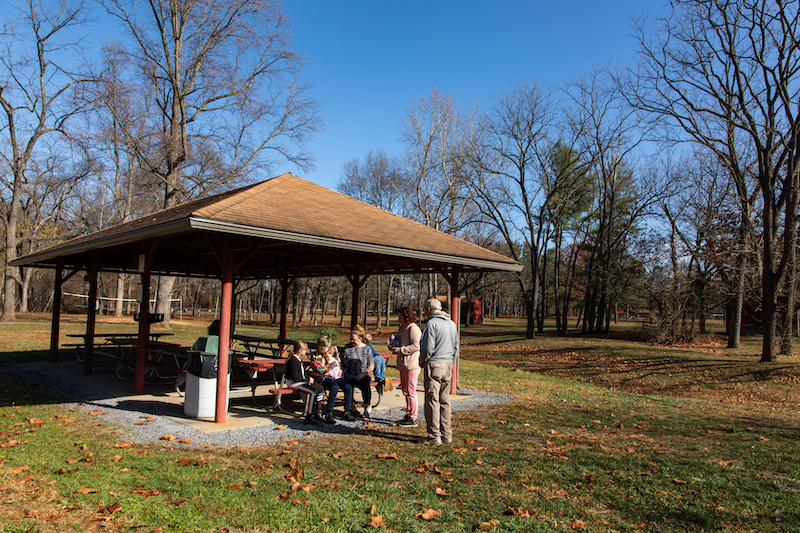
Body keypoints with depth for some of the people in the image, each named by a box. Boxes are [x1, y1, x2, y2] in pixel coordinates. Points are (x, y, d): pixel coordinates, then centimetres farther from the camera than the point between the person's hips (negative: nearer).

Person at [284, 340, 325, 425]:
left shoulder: (299, 359, 14)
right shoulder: (293, 361, -19)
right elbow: (295, 377, -24)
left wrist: (309, 378, 3)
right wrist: (307, 380, -15)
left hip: (301, 381, 10)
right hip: (293, 383, -10)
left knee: (319, 388, 0)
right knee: (312, 392, -28)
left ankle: (318, 412, 5)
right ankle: (308, 417, -23)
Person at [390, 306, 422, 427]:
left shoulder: (413, 329, -14)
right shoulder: (402, 328, 16)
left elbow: (415, 346, -21)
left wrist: (399, 350, -20)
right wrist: (394, 346, 6)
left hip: (411, 365, -10)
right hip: (403, 364, 10)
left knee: (410, 392, -5)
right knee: (405, 391, 16)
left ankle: (413, 419, 2)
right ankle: (409, 414, 27)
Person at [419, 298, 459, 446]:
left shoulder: (432, 323, -11)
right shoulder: (452, 324, 13)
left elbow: (427, 347, -15)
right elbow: (456, 347, 18)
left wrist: (422, 361, 2)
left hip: (433, 366, -7)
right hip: (448, 366, 7)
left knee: (432, 401, -3)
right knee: (445, 401, 13)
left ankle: (434, 436, -1)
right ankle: (446, 434, 17)